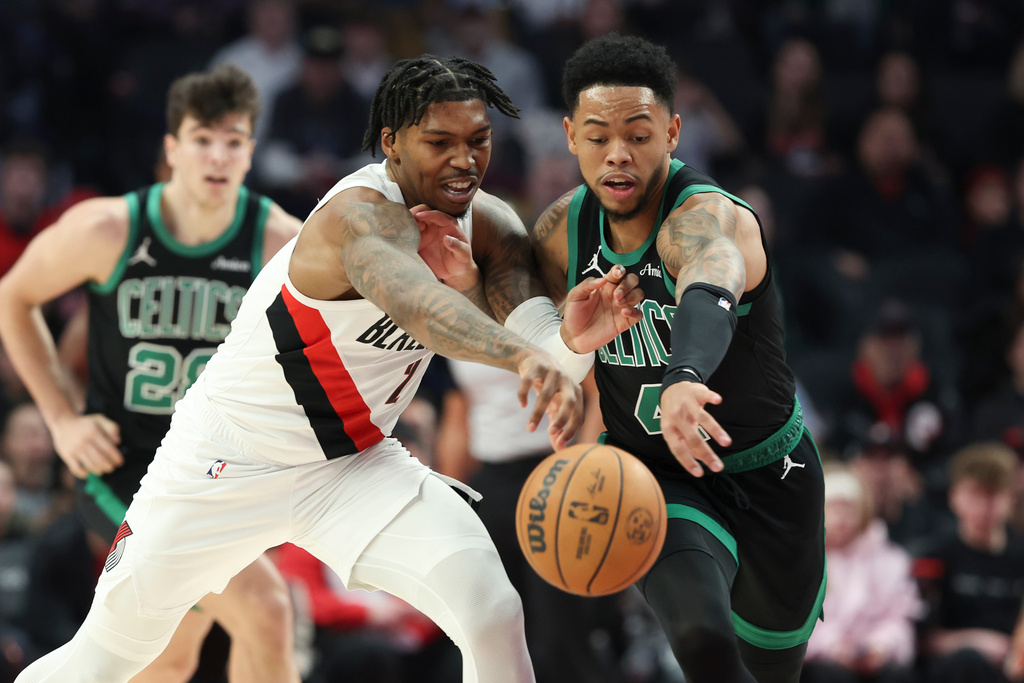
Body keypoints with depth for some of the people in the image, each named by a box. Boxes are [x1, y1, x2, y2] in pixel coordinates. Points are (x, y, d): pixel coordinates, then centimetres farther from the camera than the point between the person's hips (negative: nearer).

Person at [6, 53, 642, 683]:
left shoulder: (491, 225, -9)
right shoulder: (361, 214, -31)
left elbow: (539, 345, -19)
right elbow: (414, 302, -53)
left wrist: (572, 342, -45)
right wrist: (520, 353, -72)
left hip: (355, 465, 5)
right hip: (225, 464, -5)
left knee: (493, 612, -20)